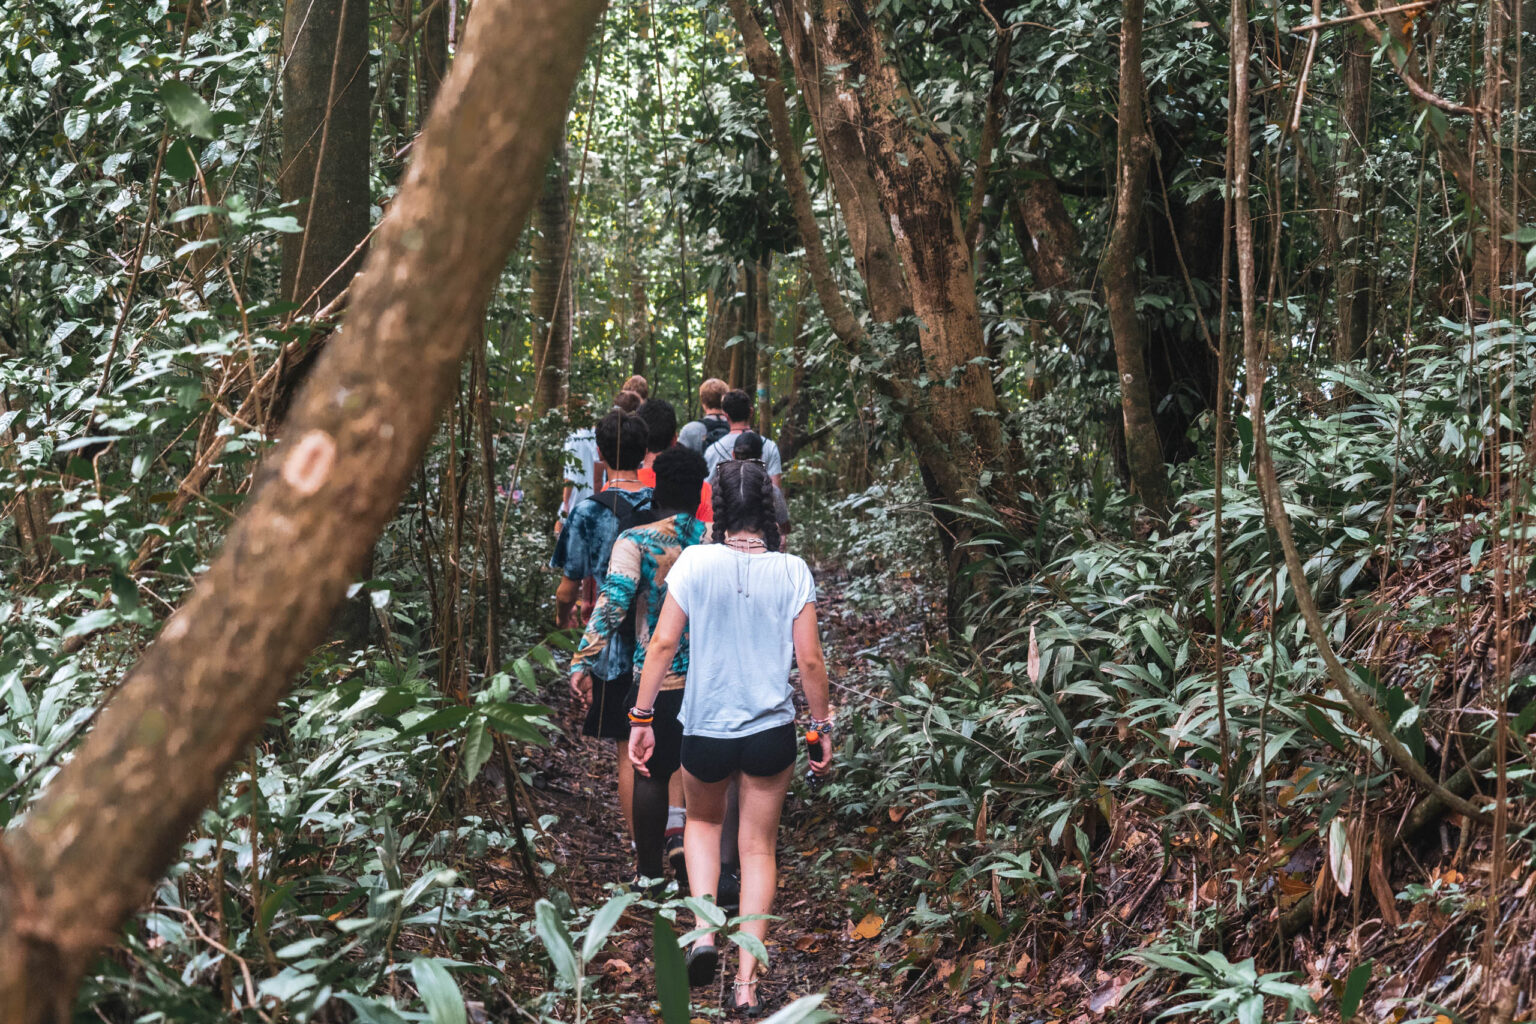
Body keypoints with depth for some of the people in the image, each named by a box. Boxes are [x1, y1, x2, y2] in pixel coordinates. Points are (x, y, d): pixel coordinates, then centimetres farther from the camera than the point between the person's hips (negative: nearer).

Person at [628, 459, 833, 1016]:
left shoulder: (694, 563, -10)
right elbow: (810, 661, -4)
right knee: (759, 848, 14)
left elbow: (663, 644, -8)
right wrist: (823, 726, 9)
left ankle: (703, 931, 7)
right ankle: (747, 980, 11)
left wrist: (642, 717, 0)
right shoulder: (792, 572, -7)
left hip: (706, 726, 0)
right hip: (772, 729, 0)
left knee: (702, 820, 27)